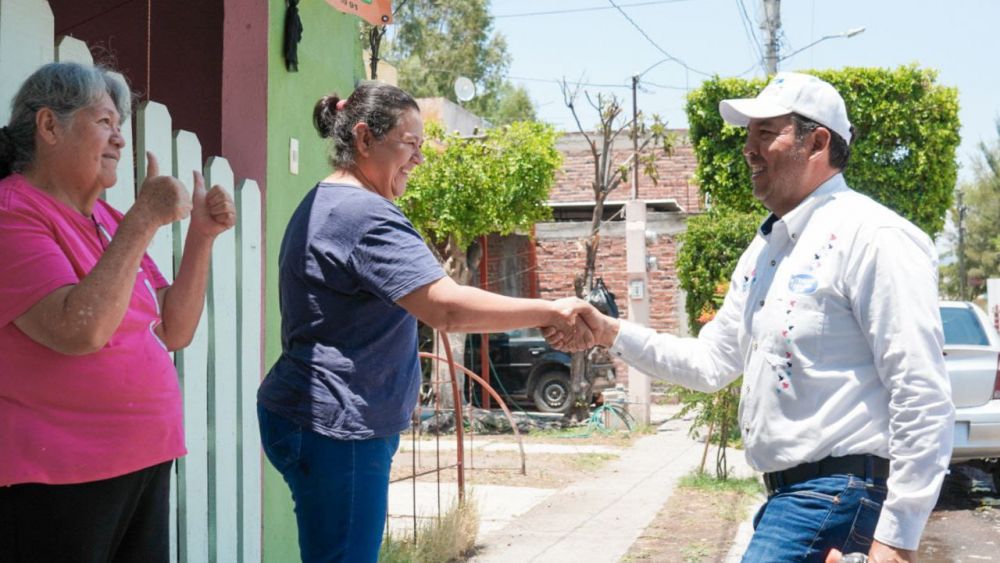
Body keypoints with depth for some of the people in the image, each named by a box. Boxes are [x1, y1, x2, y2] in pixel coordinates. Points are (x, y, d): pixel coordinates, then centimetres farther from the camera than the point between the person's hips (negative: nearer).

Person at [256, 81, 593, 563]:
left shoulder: (323, 204, 18)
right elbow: (448, 307, -27)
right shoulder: (364, 215, -17)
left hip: (310, 417, 11)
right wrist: (550, 312, -21)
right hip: (335, 429, -11)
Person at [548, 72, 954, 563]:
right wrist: (611, 334, 7)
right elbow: (712, 363, 19)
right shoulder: (765, 249, 15)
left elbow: (923, 398, -18)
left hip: (837, 494, -9)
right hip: (789, 493, 9)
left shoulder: (873, 238, -14)